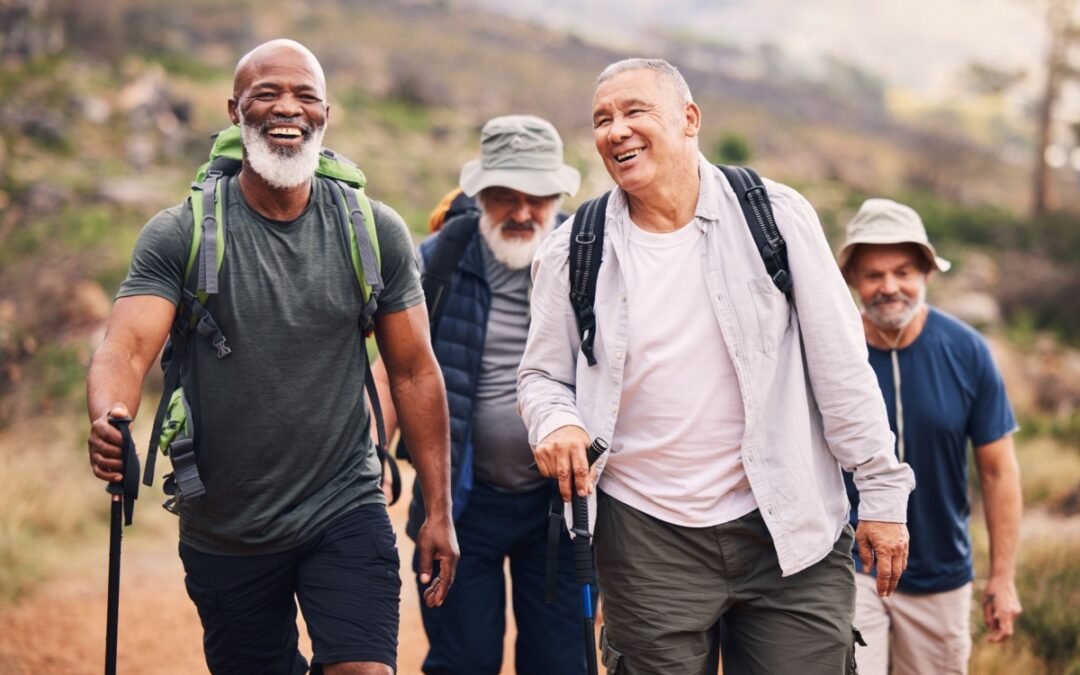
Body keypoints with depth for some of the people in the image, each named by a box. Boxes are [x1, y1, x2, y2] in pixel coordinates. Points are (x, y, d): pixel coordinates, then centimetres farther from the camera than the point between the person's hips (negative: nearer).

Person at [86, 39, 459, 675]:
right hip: (223, 535, 0)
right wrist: (108, 419, -40)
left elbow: (414, 371, 3)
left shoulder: (376, 231, -1)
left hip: (345, 514, 0)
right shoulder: (179, 235, -6)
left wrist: (439, 510, 0)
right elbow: (128, 348, -17)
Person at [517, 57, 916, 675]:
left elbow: (840, 365, -1)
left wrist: (883, 490, -2)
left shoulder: (777, 218, -3)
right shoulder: (573, 254, 3)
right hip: (649, 542, 1)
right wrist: (555, 422, -11)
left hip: (789, 532, -1)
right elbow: (543, 375, 12)